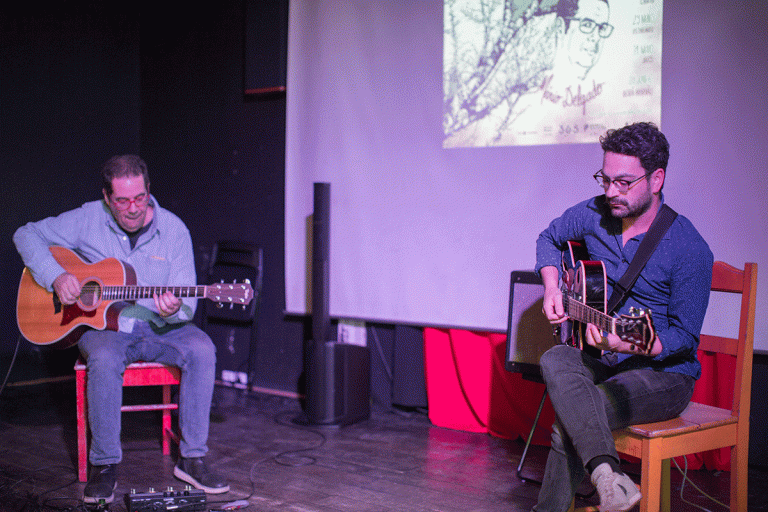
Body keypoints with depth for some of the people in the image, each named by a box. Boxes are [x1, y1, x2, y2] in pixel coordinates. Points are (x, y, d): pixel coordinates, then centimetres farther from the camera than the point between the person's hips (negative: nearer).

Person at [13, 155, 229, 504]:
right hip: (100, 324, -1)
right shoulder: (88, 220, -3)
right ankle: (104, 465, -21)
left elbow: (187, 303, -5)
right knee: (105, 358, -36)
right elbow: (27, 235, 2)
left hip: (158, 327, 1)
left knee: (201, 349, -29)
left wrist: (174, 311, -31)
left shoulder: (173, 230, -4)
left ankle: (192, 459, -19)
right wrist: (55, 276, -14)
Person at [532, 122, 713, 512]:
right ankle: (606, 474, -44)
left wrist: (631, 345, -33)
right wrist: (552, 288, 3)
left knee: (568, 424, -28)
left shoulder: (690, 250, -17)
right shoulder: (595, 214, 0)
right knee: (556, 362, -31)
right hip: (601, 361, 5)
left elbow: (685, 337, -15)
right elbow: (549, 238, 21)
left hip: (663, 372, -5)